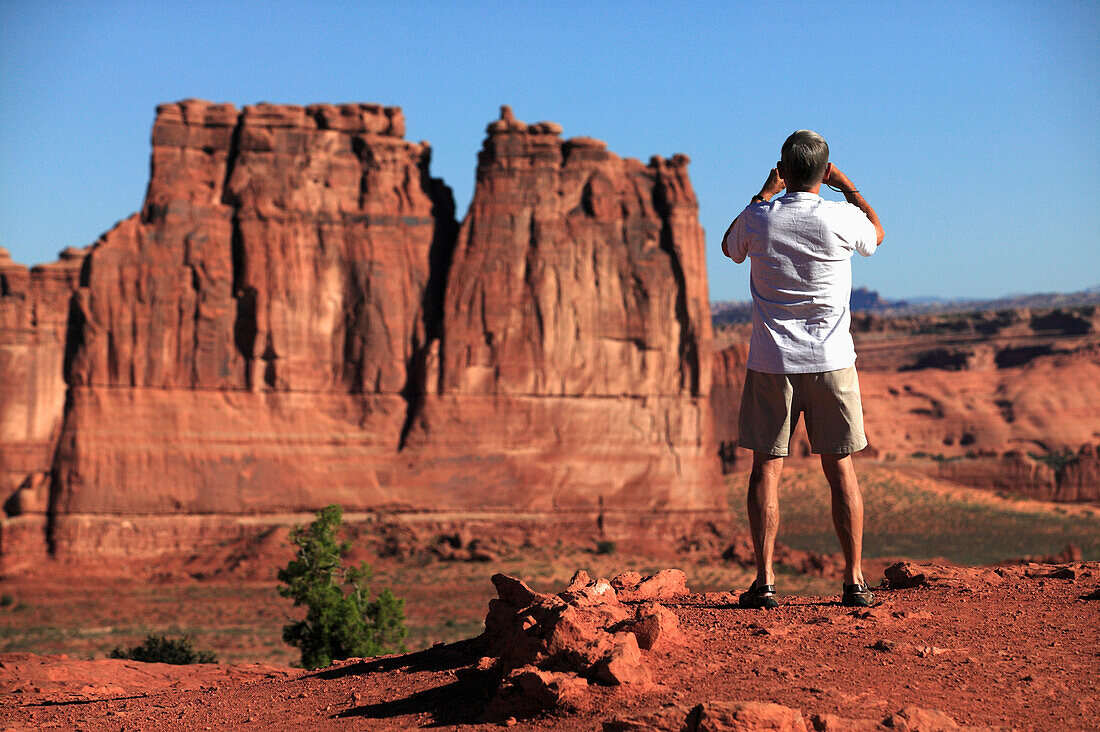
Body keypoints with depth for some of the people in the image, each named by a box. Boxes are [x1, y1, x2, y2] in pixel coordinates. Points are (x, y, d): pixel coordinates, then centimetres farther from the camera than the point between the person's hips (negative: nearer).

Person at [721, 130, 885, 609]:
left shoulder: (758, 219, -6)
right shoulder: (841, 219, -7)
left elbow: (730, 246, 19)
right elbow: (877, 232, 17)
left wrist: (764, 194, 23)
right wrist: (845, 184, 25)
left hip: (771, 362, 0)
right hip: (831, 361, 0)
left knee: (766, 468, 3)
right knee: (840, 468, 7)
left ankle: (765, 581, -2)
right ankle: (855, 581, 8)